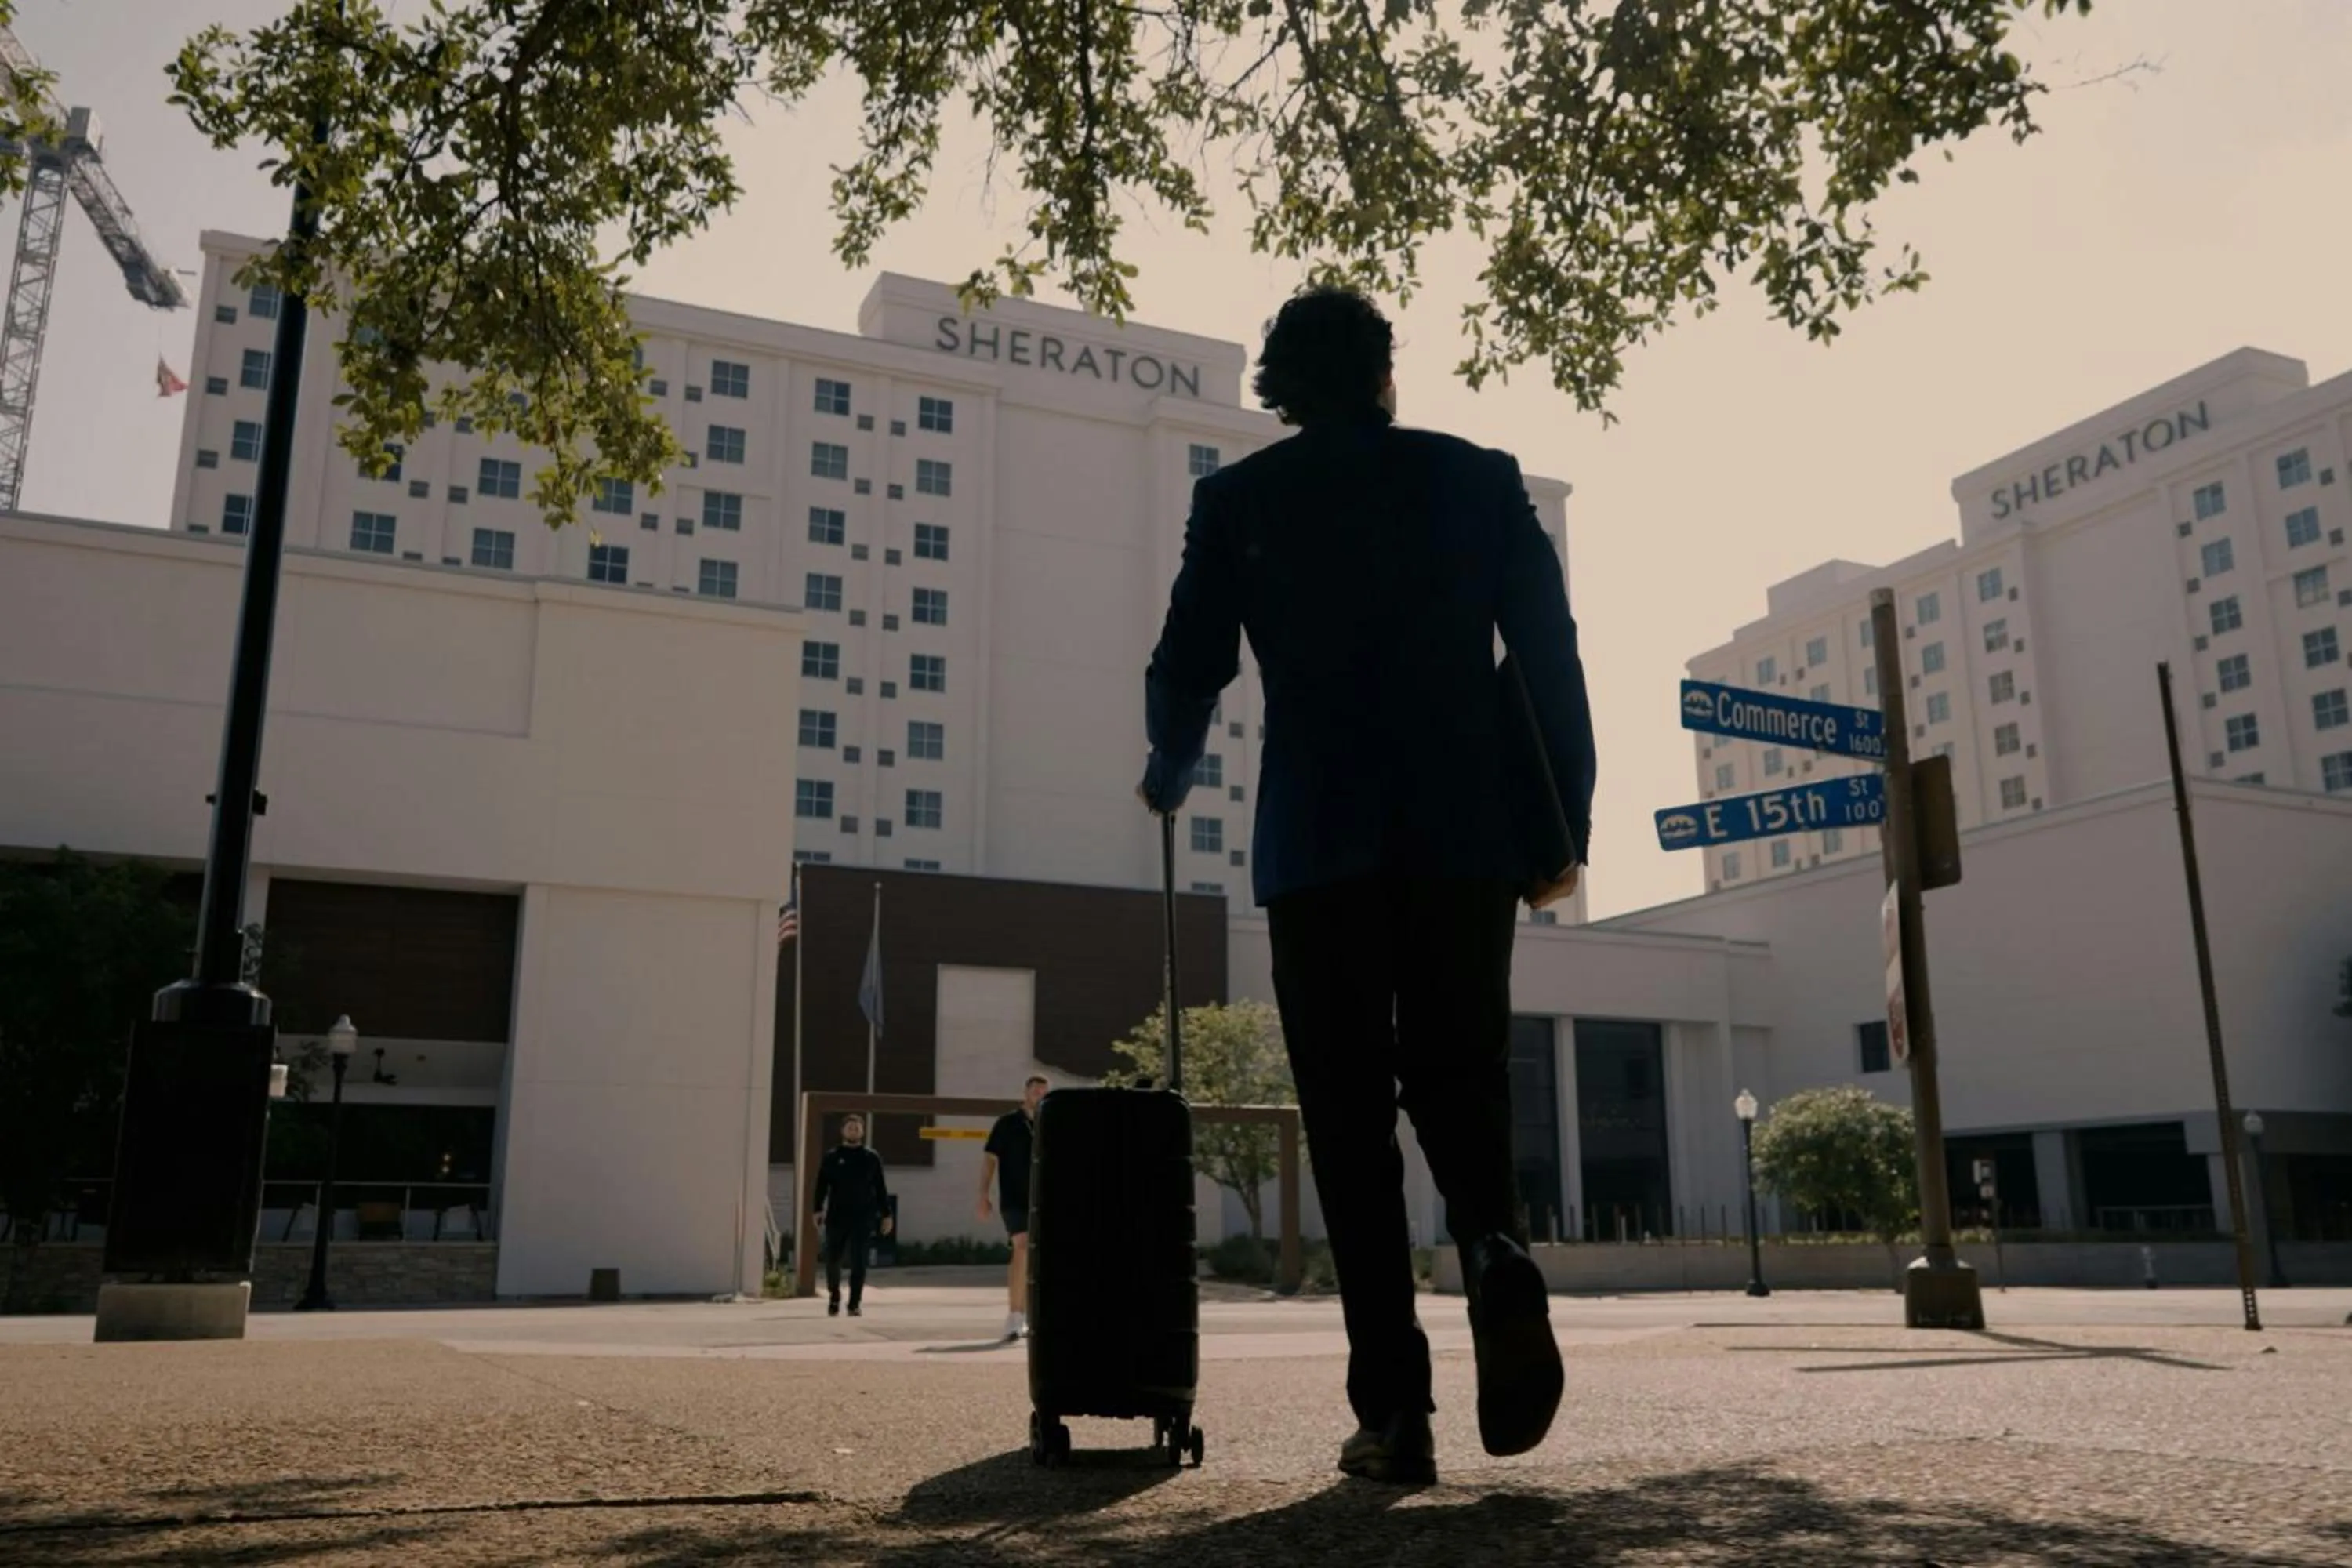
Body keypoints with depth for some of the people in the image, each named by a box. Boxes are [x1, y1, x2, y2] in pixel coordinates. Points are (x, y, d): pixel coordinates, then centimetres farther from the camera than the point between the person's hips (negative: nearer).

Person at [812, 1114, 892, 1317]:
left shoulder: (871, 1158, 7)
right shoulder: (832, 1156, 6)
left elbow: (880, 1188, 8)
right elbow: (821, 1185, 3)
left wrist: (886, 1214, 5)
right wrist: (818, 1209, -8)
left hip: (862, 1218, 0)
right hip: (836, 1217, 1)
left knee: (858, 1261, -4)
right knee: (832, 1260, 5)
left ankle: (855, 1304, 2)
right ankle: (834, 1297, 28)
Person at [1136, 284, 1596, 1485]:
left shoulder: (1240, 497, 8)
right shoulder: (1480, 477, 11)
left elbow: (1188, 668, 5)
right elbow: (1550, 654, 5)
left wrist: (1168, 778, 25)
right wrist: (1566, 825, 9)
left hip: (1320, 844, -1)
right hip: (1466, 835, 1)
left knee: (1352, 1118, 3)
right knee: (1460, 1082, 12)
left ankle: (1394, 1406, -3)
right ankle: (1497, 1253, -19)